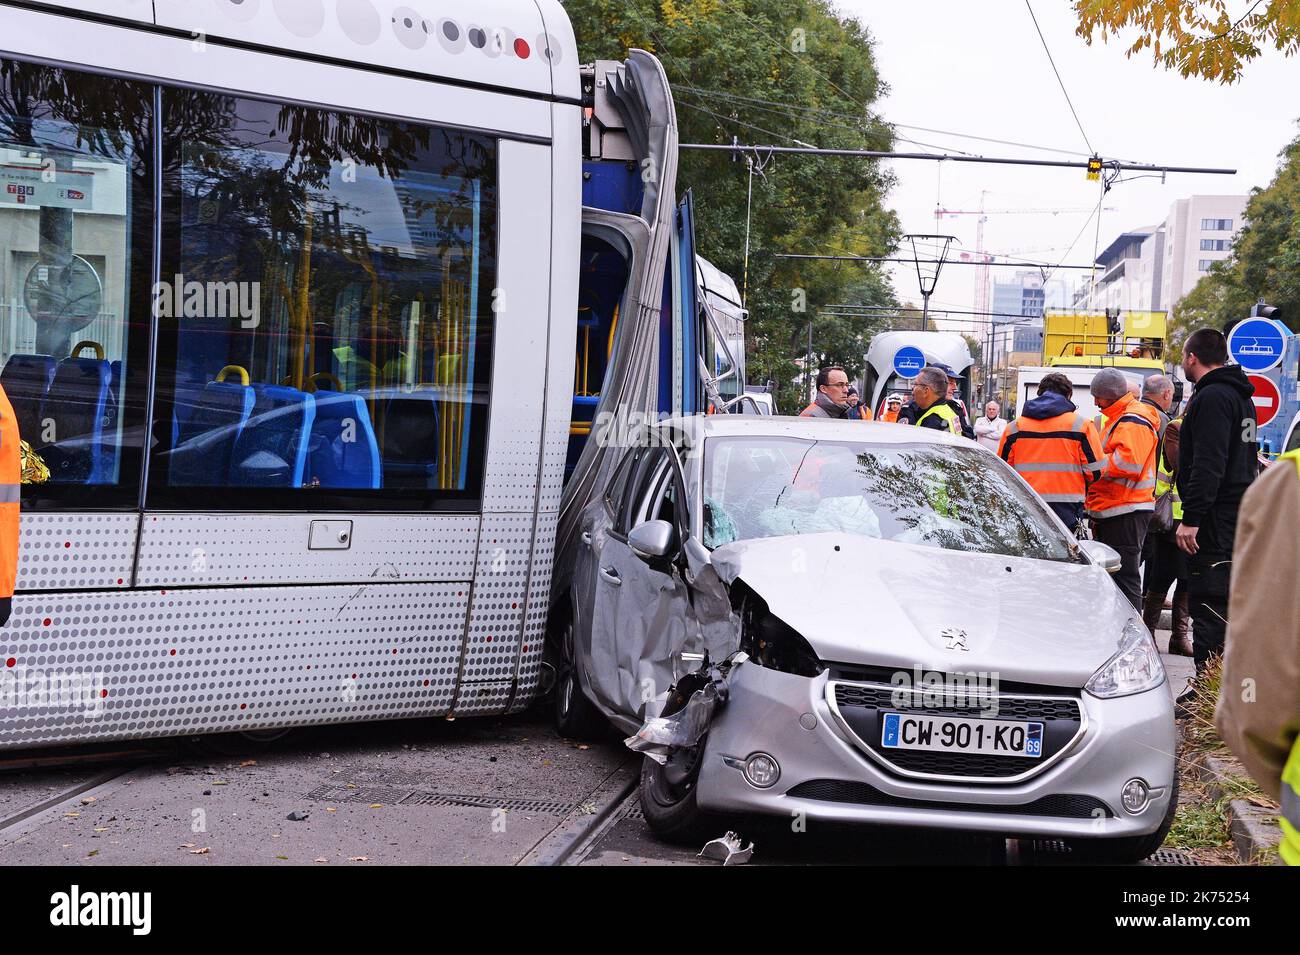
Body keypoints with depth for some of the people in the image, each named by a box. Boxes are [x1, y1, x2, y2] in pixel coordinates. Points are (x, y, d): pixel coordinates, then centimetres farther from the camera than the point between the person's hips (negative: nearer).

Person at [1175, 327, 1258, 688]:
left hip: (1215, 520, -11)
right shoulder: (1240, 396, 20)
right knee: (1225, 604, 14)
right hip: (1237, 518, 11)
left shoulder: (1212, 397, -14)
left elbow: (1208, 464, -23)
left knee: (1208, 605, -10)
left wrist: (1192, 518, -25)